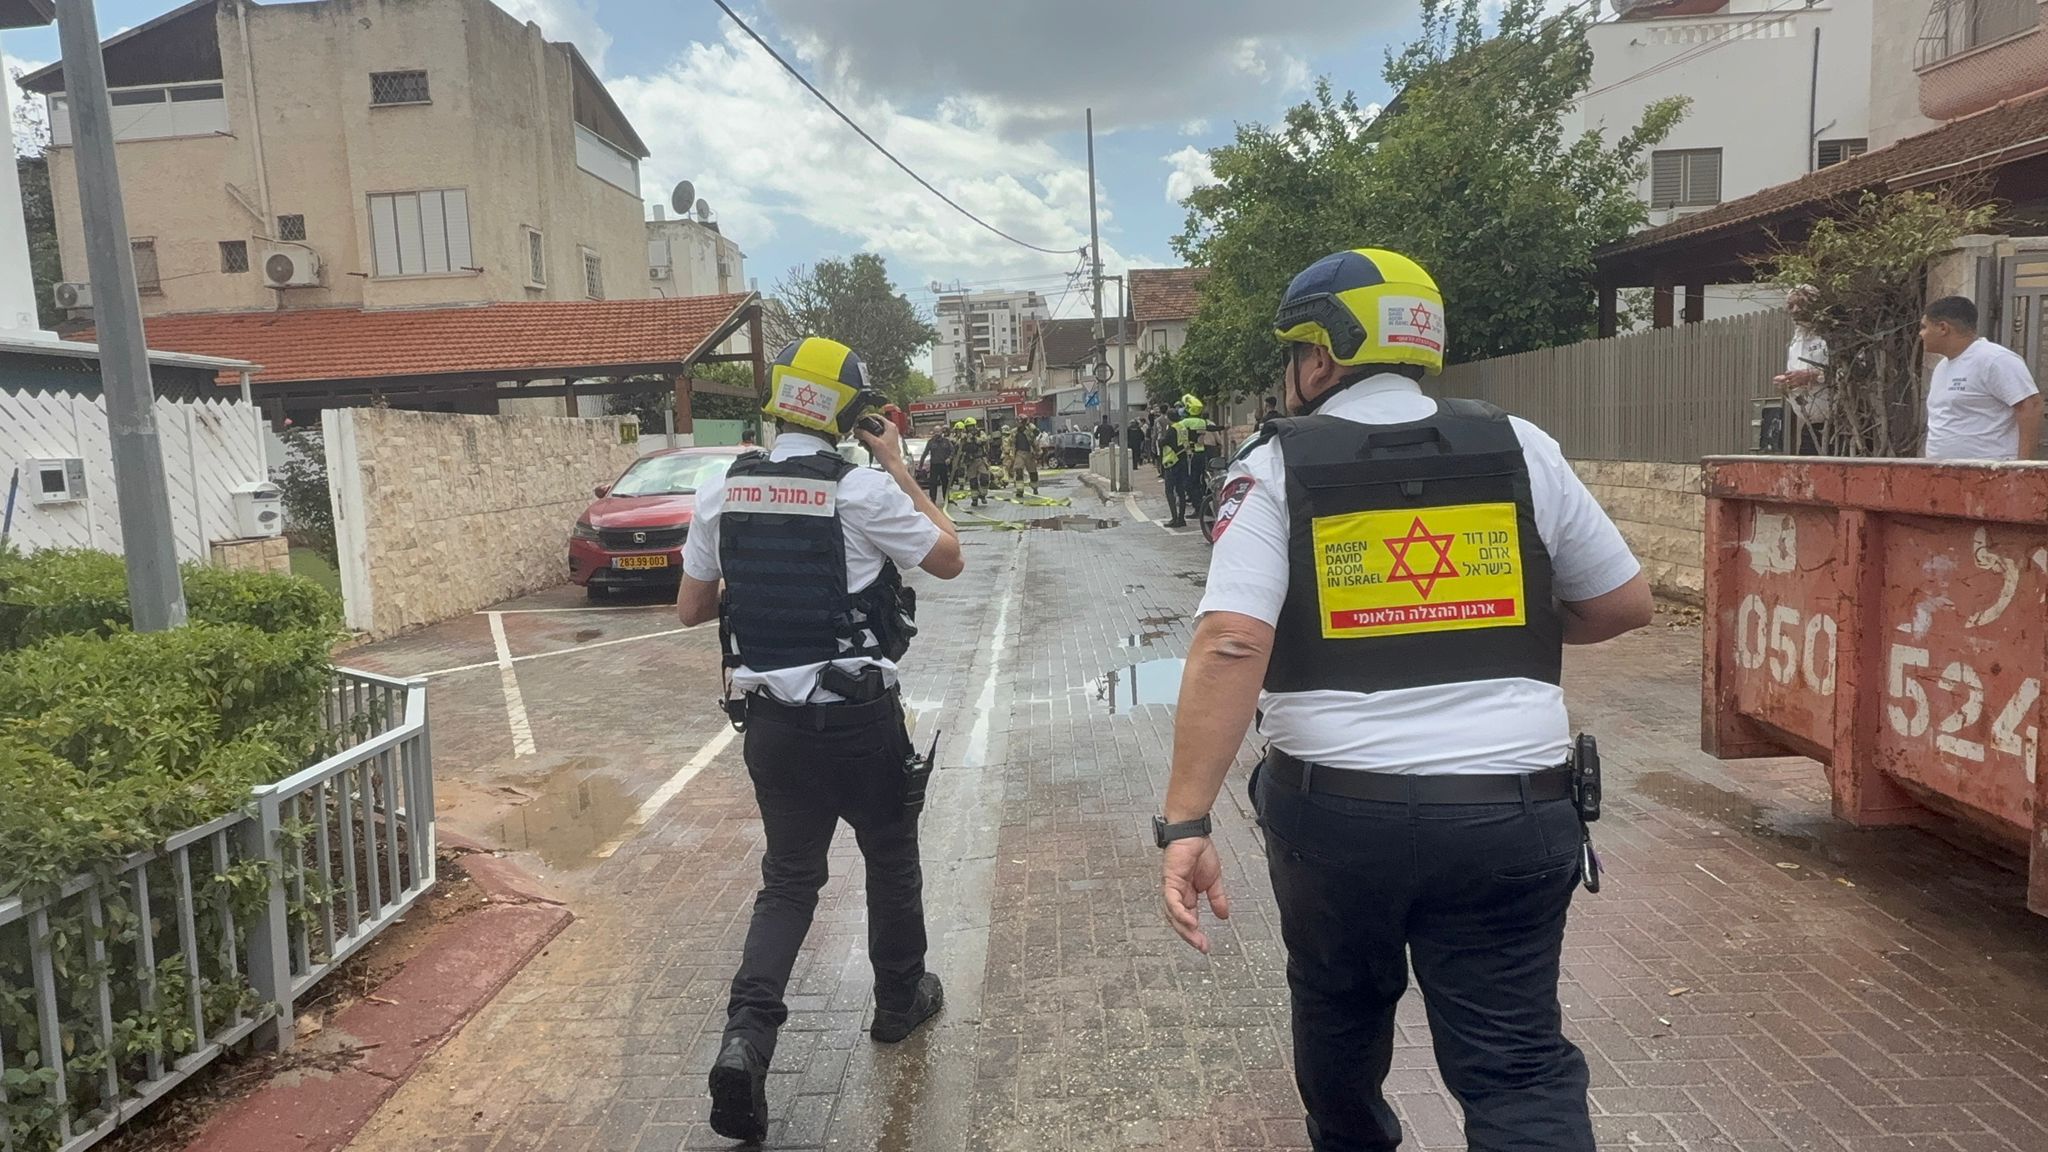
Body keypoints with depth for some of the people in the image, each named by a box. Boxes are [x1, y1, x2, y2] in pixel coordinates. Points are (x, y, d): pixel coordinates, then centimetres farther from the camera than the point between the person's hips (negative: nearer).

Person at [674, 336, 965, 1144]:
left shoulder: (722, 494, 0)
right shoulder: (863, 490, -14)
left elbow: (691, 609, 9)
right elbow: (949, 559, 0)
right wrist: (899, 467, 3)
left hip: (770, 720, 4)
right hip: (860, 719, -3)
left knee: (788, 880, 15)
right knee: (890, 858, 20)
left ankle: (745, 1036, -2)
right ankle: (900, 1000, 38)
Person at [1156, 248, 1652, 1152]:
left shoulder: (1276, 466, -4)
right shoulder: (1520, 448, 4)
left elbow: (1230, 645, -17)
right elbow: (1625, 603, 12)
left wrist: (1184, 823, -17)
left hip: (1333, 809, 0)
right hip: (1508, 814, 1)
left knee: (1340, 1011, 26)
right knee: (1518, 1062, 9)